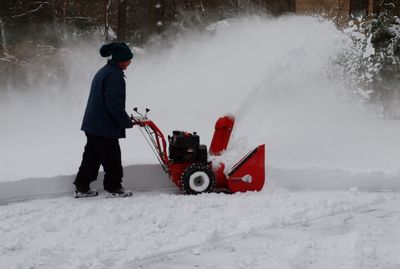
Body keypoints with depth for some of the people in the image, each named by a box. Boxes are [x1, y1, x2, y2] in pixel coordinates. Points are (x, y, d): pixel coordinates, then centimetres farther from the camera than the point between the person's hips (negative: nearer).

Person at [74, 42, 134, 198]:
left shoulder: (103, 72, 15)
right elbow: (114, 103, -23)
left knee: (91, 158, 15)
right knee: (112, 160, 1)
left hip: (92, 125, 10)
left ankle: (81, 188, 18)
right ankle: (113, 188, 8)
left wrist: (124, 119, 22)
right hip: (105, 127, -10)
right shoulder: (114, 76, -18)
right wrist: (127, 122, -13)